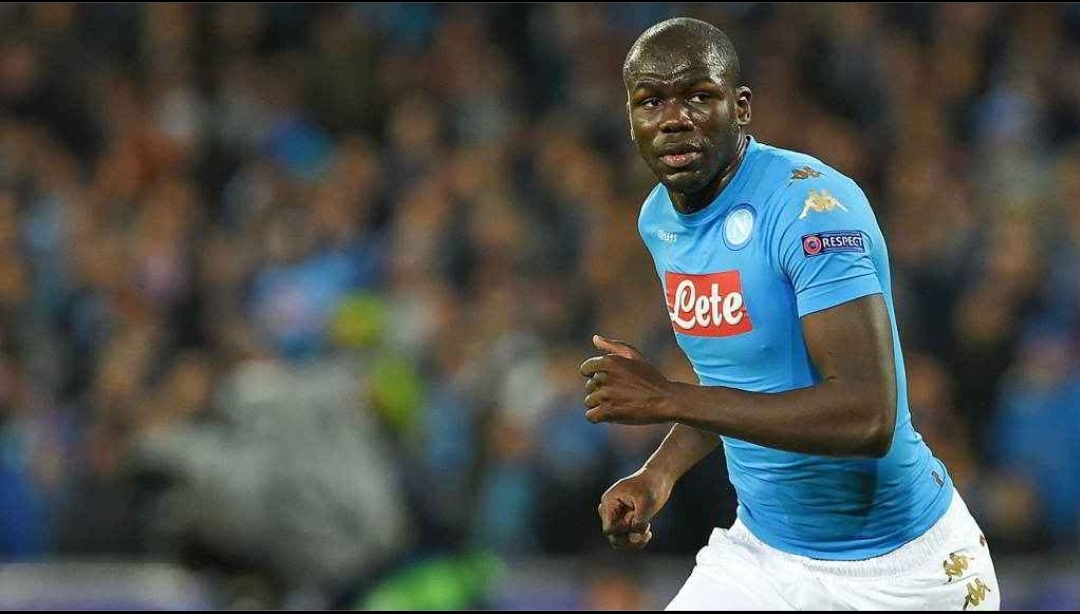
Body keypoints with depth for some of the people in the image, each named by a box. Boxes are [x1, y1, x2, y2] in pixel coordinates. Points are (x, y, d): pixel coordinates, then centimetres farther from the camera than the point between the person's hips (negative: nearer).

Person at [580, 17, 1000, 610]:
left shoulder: (810, 205, -22)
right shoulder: (659, 218, 4)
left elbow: (868, 418, -31)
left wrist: (667, 399, -28)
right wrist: (659, 474, 3)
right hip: (760, 552, 6)